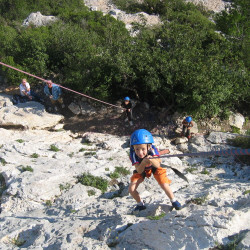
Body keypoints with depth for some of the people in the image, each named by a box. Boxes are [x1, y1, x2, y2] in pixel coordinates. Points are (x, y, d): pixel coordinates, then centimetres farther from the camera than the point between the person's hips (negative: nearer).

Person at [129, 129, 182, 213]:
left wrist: (152, 161, -67)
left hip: (154, 168, -1)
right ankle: (140, 204, 19)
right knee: (131, 189, -12)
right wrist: (143, 162, -53)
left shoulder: (152, 150, -36)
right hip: (141, 170, 2)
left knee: (165, 186, -16)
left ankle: (173, 201, 16)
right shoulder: (133, 154, -32)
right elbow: (139, 171, -34)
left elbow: (157, 165, -45)